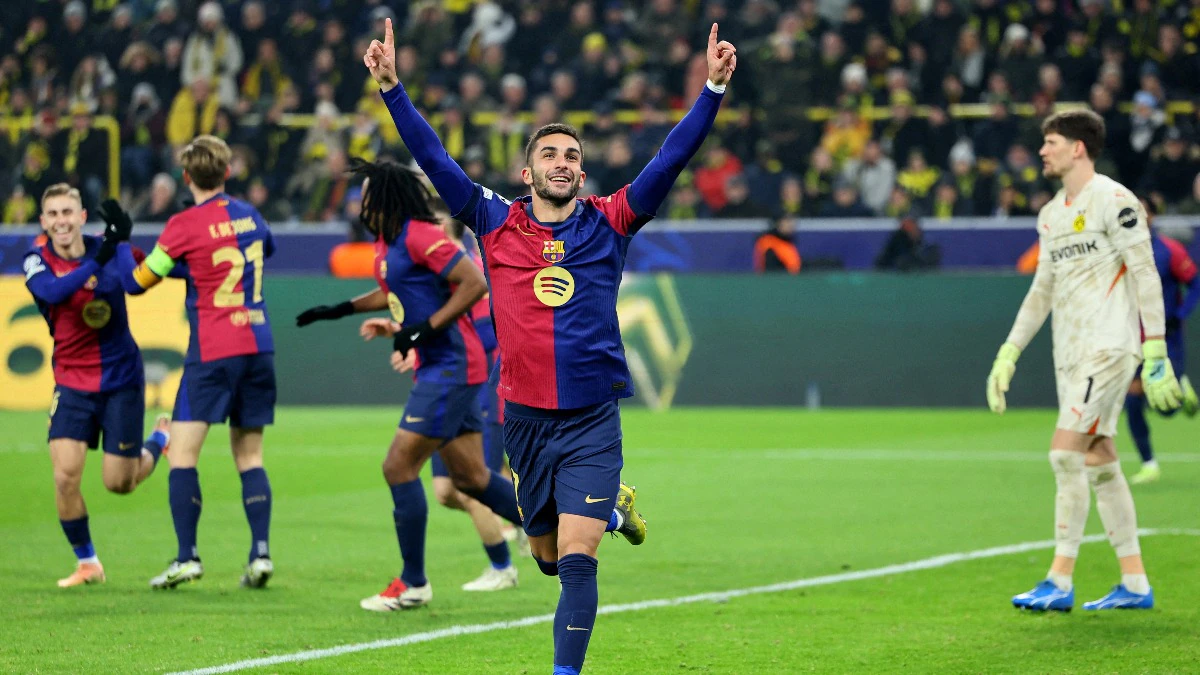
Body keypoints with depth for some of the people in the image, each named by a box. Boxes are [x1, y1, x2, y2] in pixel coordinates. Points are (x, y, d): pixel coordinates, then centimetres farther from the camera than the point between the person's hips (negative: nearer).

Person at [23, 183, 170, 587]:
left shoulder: (108, 248, -6)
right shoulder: (38, 261, -6)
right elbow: (53, 291, -29)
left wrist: (121, 240, -37)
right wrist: (97, 262, -40)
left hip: (121, 379, -1)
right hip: (72, 383, 1)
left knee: (118, 483, 2)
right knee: (65, 477, -13)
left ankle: (160, 439, 36)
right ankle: (86, 563, 8)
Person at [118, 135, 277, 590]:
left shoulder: (186, 225, -8)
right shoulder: (249, 216, 9)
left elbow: (138, 281, -2)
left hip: (212, 352, -6)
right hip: (259, 346, 6)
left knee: (182, 451, -2)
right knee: (249, 456, 10)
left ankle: (186, 557, -10)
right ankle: (261, 552, -2)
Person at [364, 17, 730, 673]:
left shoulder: (609, 223, 2)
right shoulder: (496, 223, 4)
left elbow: (672, 157, -2)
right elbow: (433, 158, 2)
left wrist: (713, 89, -11)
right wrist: (391, 87, -5)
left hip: (593, 421, -2)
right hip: (525, 420, 2)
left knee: (576, 561, -12)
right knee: (548, 556, 18)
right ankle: (612, 507, 50)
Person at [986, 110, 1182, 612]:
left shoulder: (1113, 200, -9)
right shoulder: (1051, 214, 16)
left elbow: (1145, 276, -12)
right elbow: (1042, 289, 23)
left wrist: (1155, 353, -18)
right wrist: (1009, 353, 17)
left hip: (1109, 345, -8)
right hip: (1071, 353, 8)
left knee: (1066, 452, -15)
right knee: (1098, 461, 6)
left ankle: (1060, 583, -13)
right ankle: (1135, 585, 10)